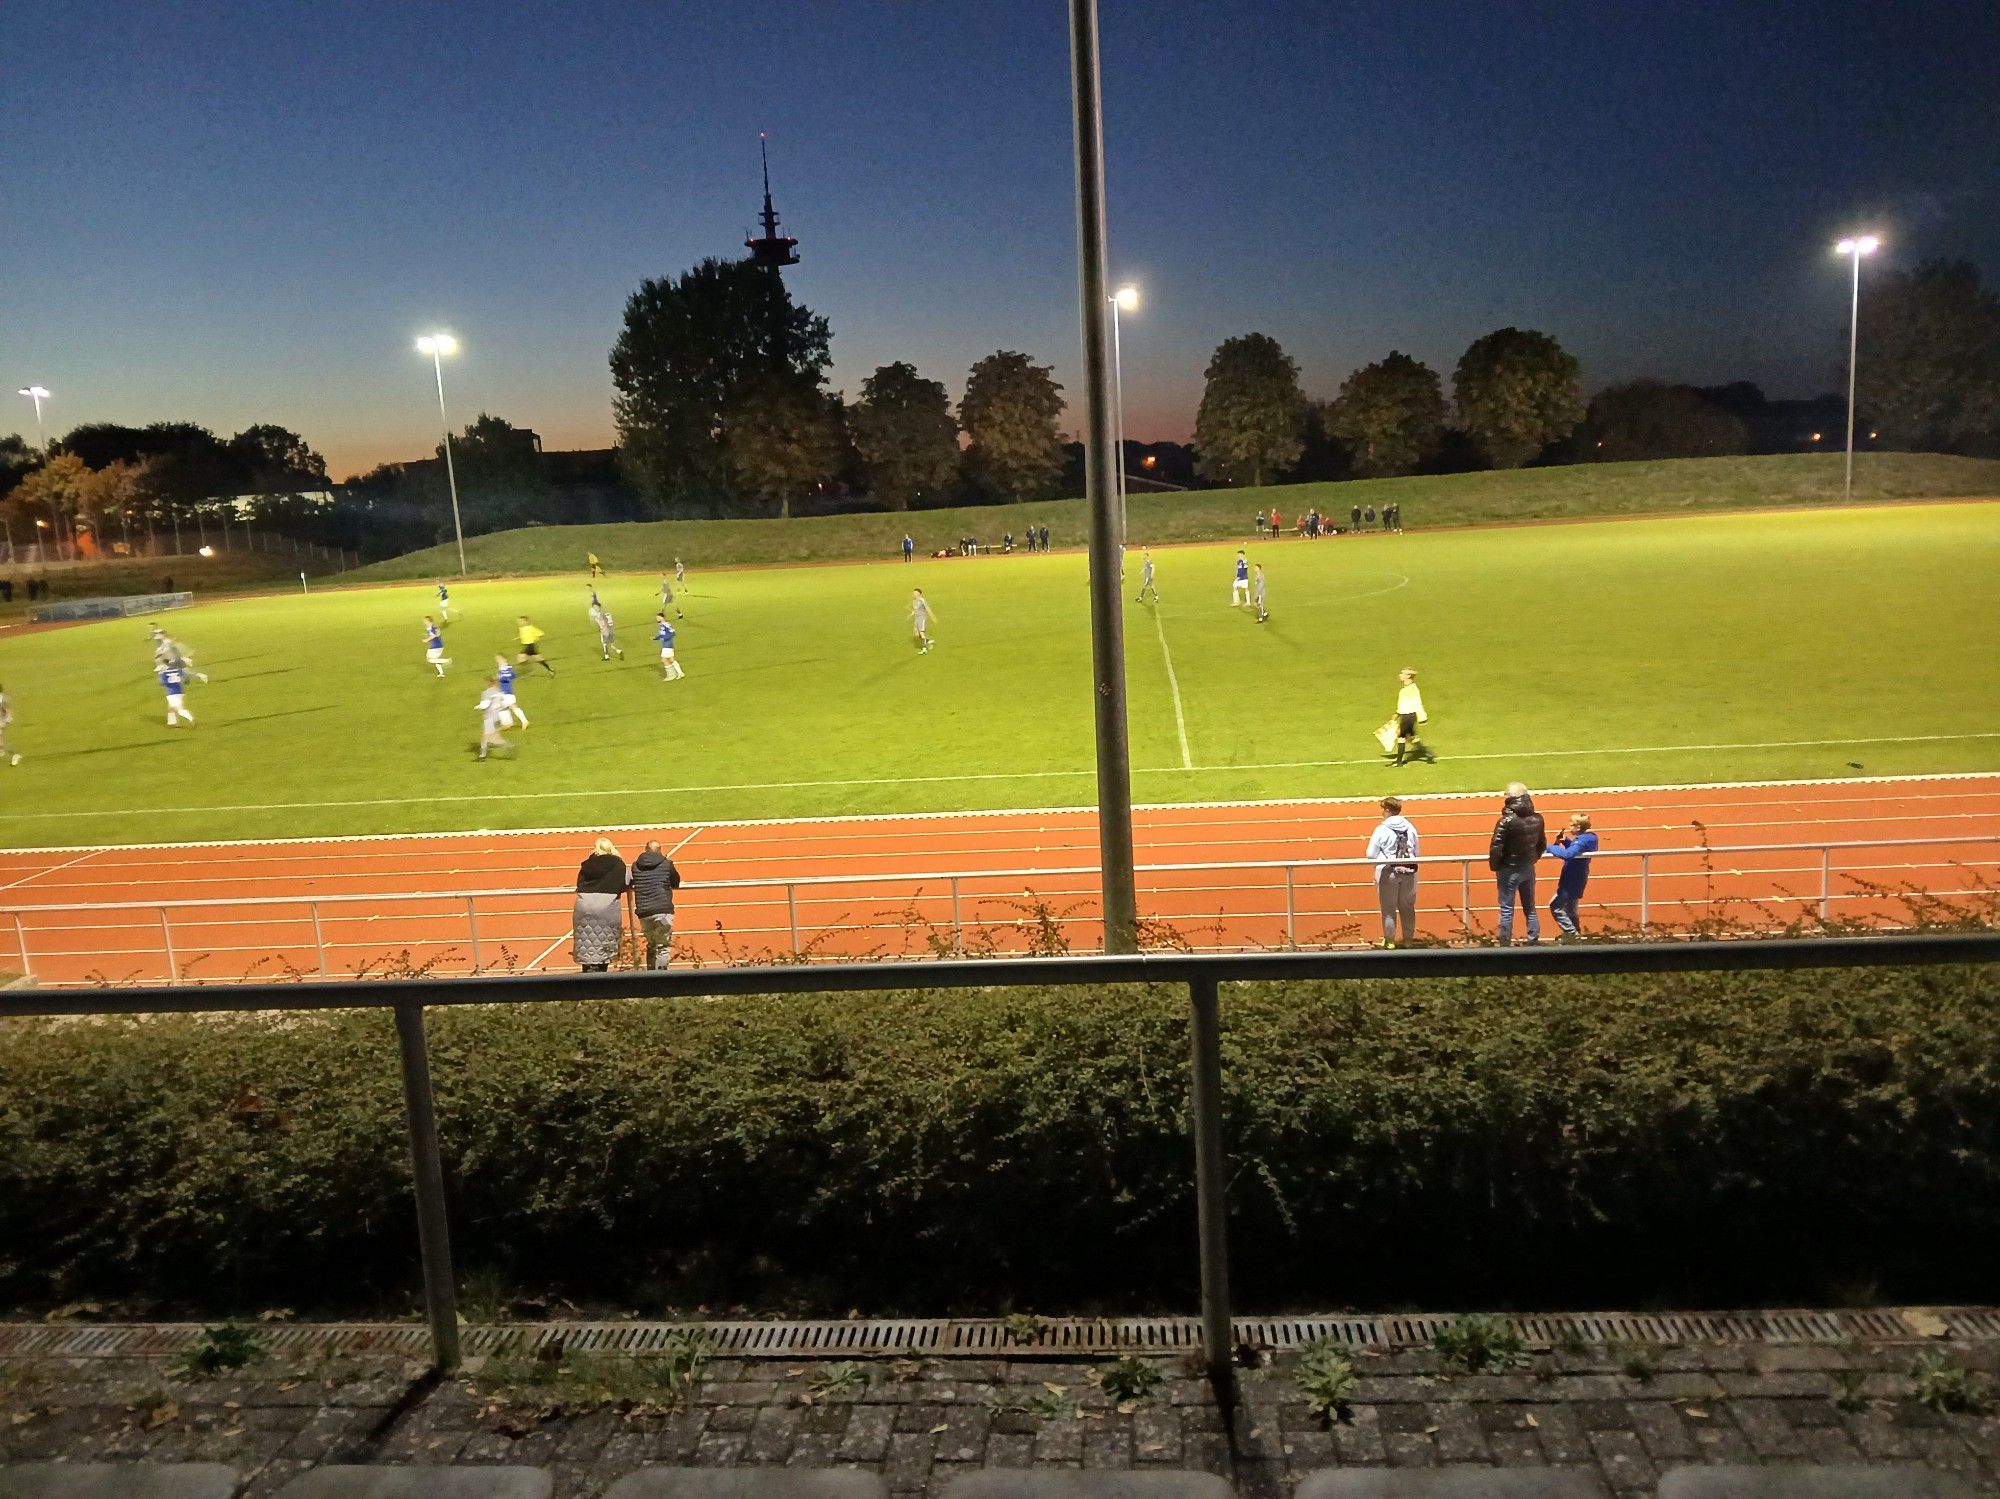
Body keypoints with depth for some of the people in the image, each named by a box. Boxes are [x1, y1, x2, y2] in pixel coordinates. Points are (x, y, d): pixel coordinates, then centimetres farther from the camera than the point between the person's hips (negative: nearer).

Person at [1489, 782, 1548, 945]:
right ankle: (1534, 940, 23)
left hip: (1509, 870, -5)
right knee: (1530, 908, 17)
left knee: (1506, 909, 4)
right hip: (1528, 869, 5)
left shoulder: (1507, 821, -21)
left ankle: (1505, 944, 9)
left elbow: (1496, 847, -21)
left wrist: (1494, 866, -7)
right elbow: (1542, 845, 8)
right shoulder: (1537, 819, -2)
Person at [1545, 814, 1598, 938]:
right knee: (1570, 907, 22)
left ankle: (1572, 932, 0)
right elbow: (1574, 849, 18)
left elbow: (1567, 854, -41)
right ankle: (1575, 932, 33)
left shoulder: (1582, 840, -25)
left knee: (1555, 906, -3)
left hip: (1572, 880, -10)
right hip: (1576, 879, 10)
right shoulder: (1589, 838, 4)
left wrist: (1550, 847, -29)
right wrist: (1565, 841, 0)